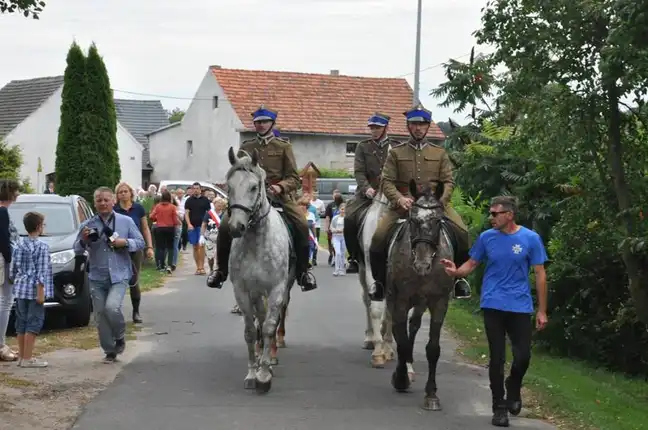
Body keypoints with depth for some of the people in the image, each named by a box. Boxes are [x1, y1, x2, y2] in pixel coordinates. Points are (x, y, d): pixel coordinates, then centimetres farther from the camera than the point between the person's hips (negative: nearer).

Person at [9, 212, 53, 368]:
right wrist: (41, 292, -15)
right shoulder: (42, 247, -10)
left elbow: (12, 271, 14)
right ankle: (27, 358, -6)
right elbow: (41, 272, -16)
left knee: (21, 323, 11)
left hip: (20, 290, 7)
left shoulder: (19, 246, 11)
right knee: (33, 323, -4)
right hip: (34, 290, -7)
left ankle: (21, 356, 17)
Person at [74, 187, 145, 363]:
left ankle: (120, 336, 5)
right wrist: (83, 240, -13)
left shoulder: (126, 221, 2)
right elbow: (77, 250, 9)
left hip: (119, 276, -2)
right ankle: (110, 351, 18)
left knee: (112, 307, -23)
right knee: (101, 316, 4)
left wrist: (125, 242, -13)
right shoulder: (87, 225, 4)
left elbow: (140, 242, 5)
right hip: (97, 278, 3)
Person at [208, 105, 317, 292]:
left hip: (279, 195, -2)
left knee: (301, 226, -27)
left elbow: (293, 178, 3)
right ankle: (222, 270, -2)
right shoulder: (246, 147, 15)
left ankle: (302, 272, -12)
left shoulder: (284, 147, 8)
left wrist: (280, 187, -18)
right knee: (225, 226, -20)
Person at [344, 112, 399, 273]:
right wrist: (366, 188, -15)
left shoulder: (396, 148, 12)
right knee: (350, 218, -18)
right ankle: (355, 259, -7)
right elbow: (359, 171, 3)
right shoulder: (363, 147, 13)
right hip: (367, 193, 1)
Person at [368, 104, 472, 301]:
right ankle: (380, 281, 3)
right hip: (403, 205, -1)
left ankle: (459, 277, 1)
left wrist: (439, 200, -14)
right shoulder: (396, 152, 8)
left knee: (462, 233, -22)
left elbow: (448, 182, 6)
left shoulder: (440, 153, 12)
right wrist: (399, 198, -18)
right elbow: (387, 181, 1)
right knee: (379, 238, -21)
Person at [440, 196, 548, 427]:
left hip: (520, 307, -1)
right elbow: (472, 264, 7)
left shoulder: (530, 239, -6)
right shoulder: (486, 237, -1)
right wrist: (457, 271, -17)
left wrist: (542, 310, -3)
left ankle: (513, 387, 30)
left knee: (523, 356, -3)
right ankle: (499, 407, 16)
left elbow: (540, 275, -2)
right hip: (493, 306, 1)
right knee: (497, 358, 3)